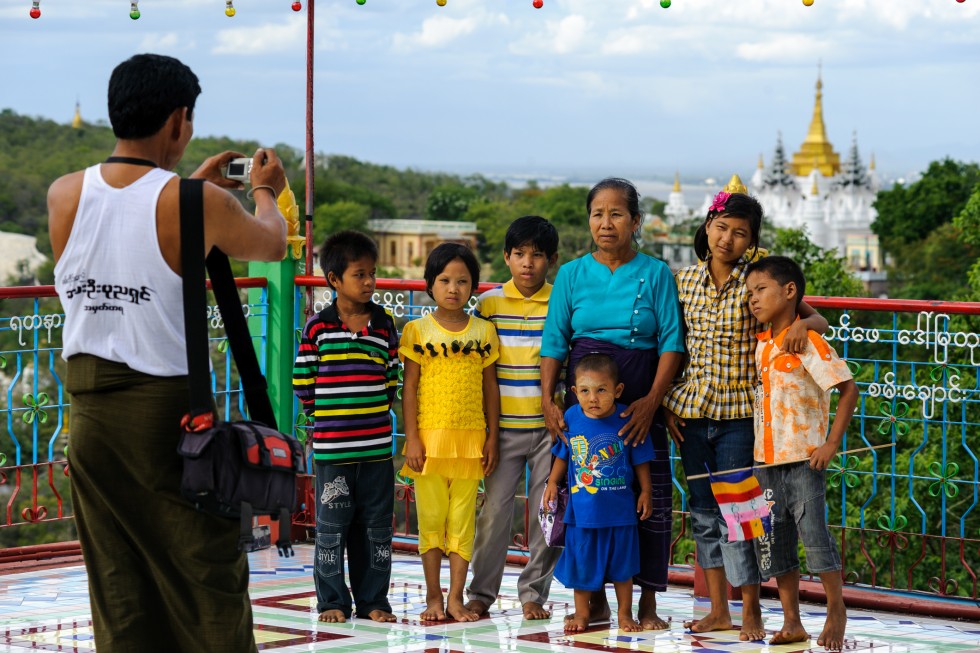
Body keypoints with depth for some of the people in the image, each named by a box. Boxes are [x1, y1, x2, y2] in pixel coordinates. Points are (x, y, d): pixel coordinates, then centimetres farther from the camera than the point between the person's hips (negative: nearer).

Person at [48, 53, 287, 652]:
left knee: (116, 575, 10)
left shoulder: (64, 195, 0)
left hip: (89, 407, 5)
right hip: (167, 406, -4)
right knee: (206, 568, 3)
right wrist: (266, 191, 30)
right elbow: (272, 244, 8)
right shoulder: (197, 205, -12)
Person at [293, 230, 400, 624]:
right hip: (332, 446, -3)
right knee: (332, 525, 2)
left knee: (377, 527, 7)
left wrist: (376, 412, 6)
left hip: (377, 445, 3)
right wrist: (324, 414, 2)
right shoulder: (318, 327, -2)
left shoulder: (384, 325, 5)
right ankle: (332, 601, 12)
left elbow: (393, 377, 12)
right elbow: (302, 380, 1)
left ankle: (373, 600, 16)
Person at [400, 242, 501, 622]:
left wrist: (493, 437, 5)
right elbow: (409, 386, 0)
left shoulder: (483, 331, 6)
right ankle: (433, 598, 13)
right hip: (429, 437, -1)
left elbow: (490, 386, 9)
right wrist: (412, 438, -6)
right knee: (431, 519, 4)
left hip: (470, 438, 1)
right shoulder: (418, 331, 1)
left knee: (463, 520, 4)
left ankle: (456, 598, 10)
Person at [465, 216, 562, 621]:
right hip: (503, 425, 0)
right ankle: (482, 592, 12)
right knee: (494, 509, 1)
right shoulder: (489, 304, 3)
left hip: (549, 426, 0)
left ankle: (534, 592, 14)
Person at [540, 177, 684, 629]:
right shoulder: (572, 275, 7)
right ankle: (595, 600, 14)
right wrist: (548, 400, -5)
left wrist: (652, 401, -13)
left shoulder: (656, 274, 2)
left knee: (648, 499, -3)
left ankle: (647, 603, 7)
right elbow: (554, 343, 7)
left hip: (640, 405, -2)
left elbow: (671, 342, -2)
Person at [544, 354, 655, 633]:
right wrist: (553, 482, 3)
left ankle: (624, 613, 23)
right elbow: (562, 455, 10)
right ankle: (581, 613, 23)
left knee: (622, 563, 10)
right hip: (582, 508, 1)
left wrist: (646, 491, 1)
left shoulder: (627, 419, -10)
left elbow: (640, 461, 1)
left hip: (620, 508, -1)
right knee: (581, 561, 9)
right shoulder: (572, 418, -5)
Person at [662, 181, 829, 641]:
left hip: (738, 412, -4)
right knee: (703, 514, 9)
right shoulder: (685, 281, 6)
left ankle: (751, 611, 4)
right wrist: (667, 405, 6)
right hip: (692, 411, 4)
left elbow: (817, 319, -2)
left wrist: (802, 324, -25)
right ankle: (718, 610, 18)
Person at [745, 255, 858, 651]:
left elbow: (848, 389, -15)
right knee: (774, 540, 8)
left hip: (804, 458, -7)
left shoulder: (808, 342, -12)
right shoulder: (762, 345, 10)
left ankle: (836, 613, 11)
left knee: (814, 533, -5)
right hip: (767, 460, 7)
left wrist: (832, 443, -18)